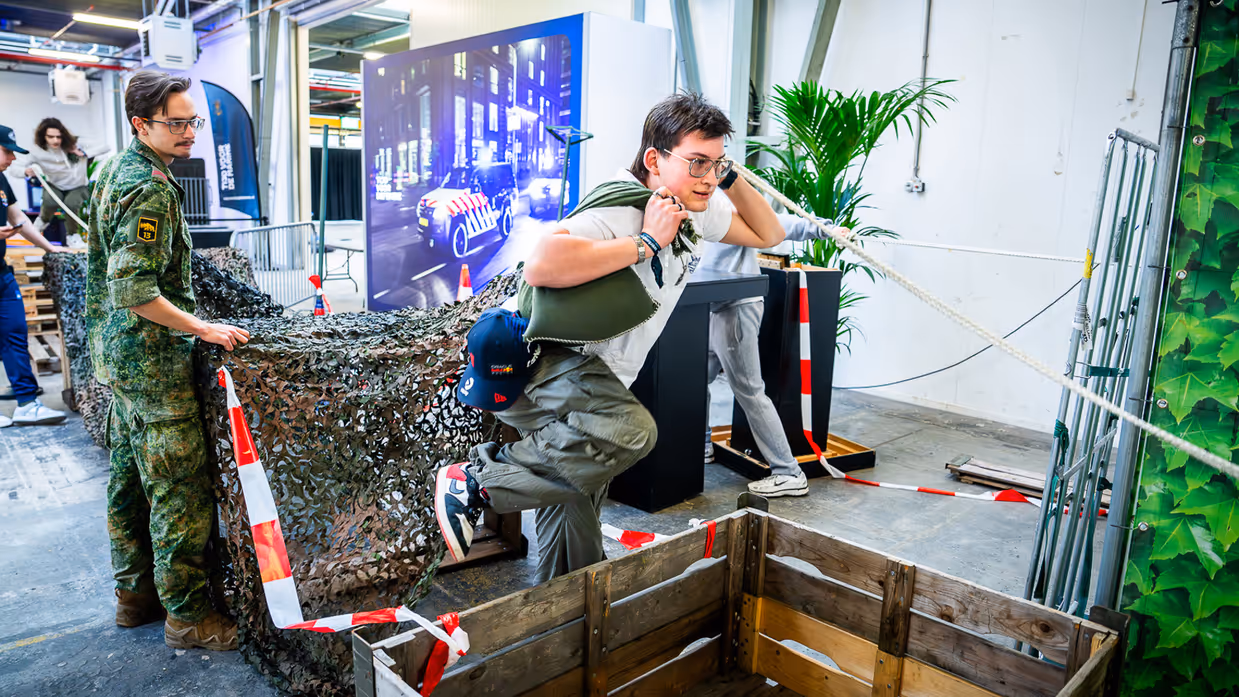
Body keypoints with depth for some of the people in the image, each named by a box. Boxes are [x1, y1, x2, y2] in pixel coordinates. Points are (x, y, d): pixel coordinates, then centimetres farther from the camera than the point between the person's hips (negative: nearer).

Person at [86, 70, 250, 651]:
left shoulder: (115, 168, 12)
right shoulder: (150, 189, -20)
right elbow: (135, 291, -27)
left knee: (130, 475, 18)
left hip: (116, 351, 11)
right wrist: (201, 328, -18)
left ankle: (134, 593, 32)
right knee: (180, 489, -3)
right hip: (152, 359, -11)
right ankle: (186, 616, 8)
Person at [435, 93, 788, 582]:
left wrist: (731, 178, 2)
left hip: (598, 383, 9)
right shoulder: (617, 211, -24)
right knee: (631, 431, -37)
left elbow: (767, 235, 20)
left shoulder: (699, 210, 5)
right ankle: (475, 482, -19)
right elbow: (541, 265, -41)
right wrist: (646, 243, -32)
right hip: (551, 361, -9)